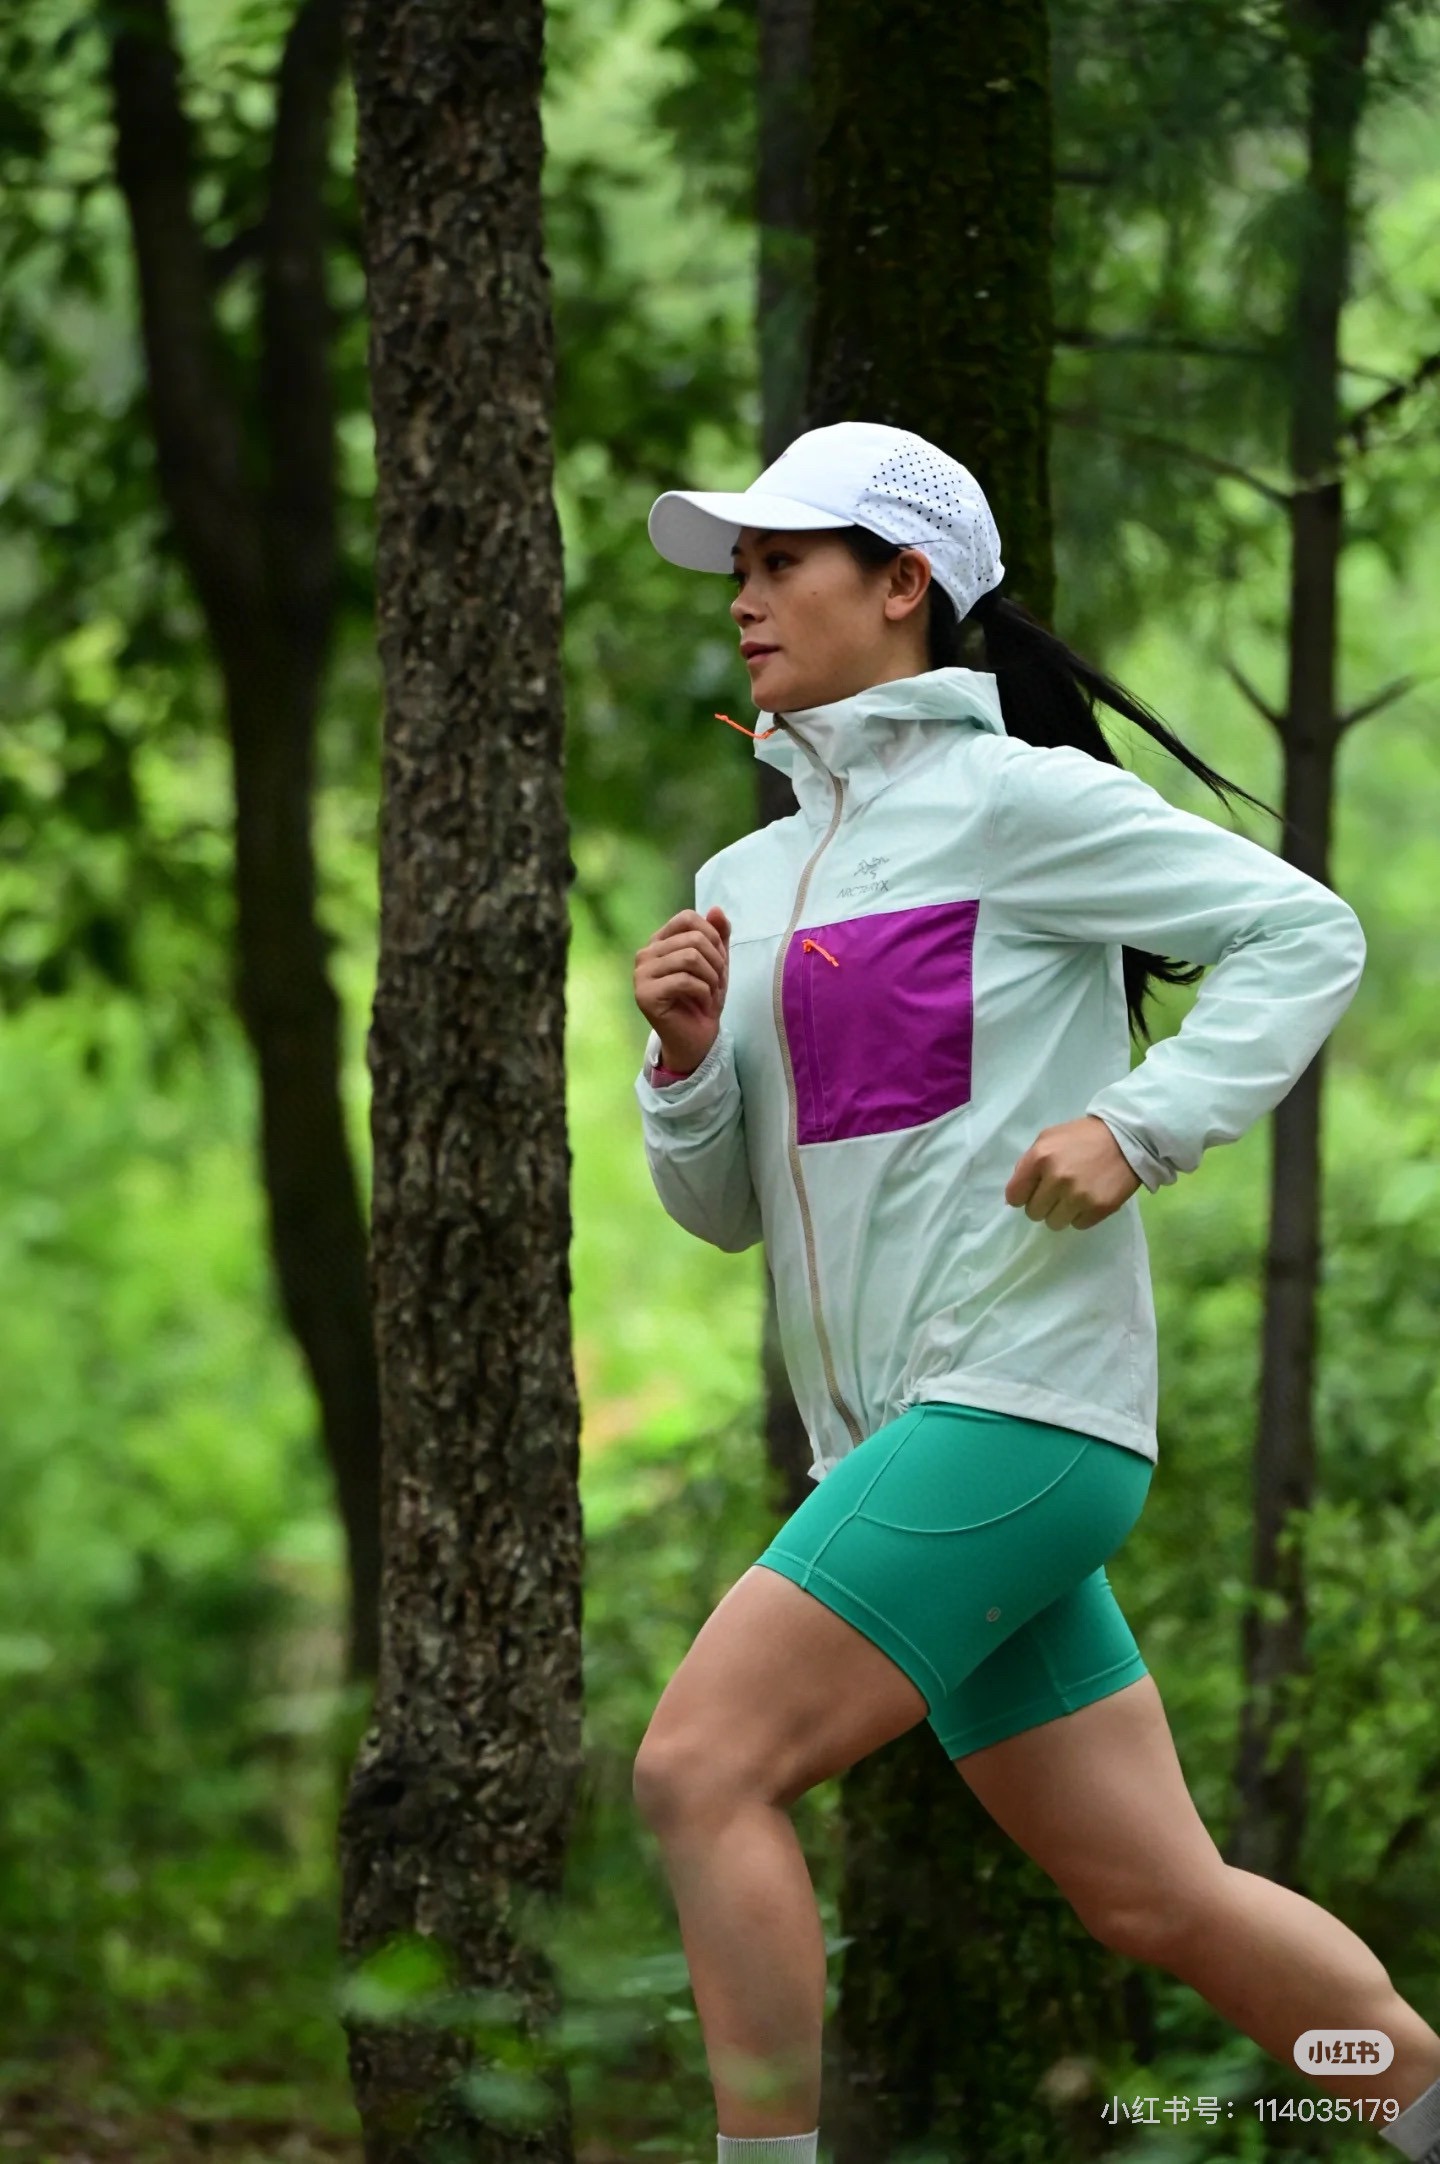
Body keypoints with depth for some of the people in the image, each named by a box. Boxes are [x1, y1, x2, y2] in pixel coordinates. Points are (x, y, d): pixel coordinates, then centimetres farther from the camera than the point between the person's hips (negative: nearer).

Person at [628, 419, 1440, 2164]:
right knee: (1155, 1898, 8)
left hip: (1019, 1402, -8)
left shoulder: (1011, 796, -4)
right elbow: (726, 1206, 20)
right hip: (892, 1436, 8)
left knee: (700, 1766, -17)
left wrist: (1140, 1129, -16)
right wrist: (685, 1056, 0)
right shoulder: (748, 877, 18)